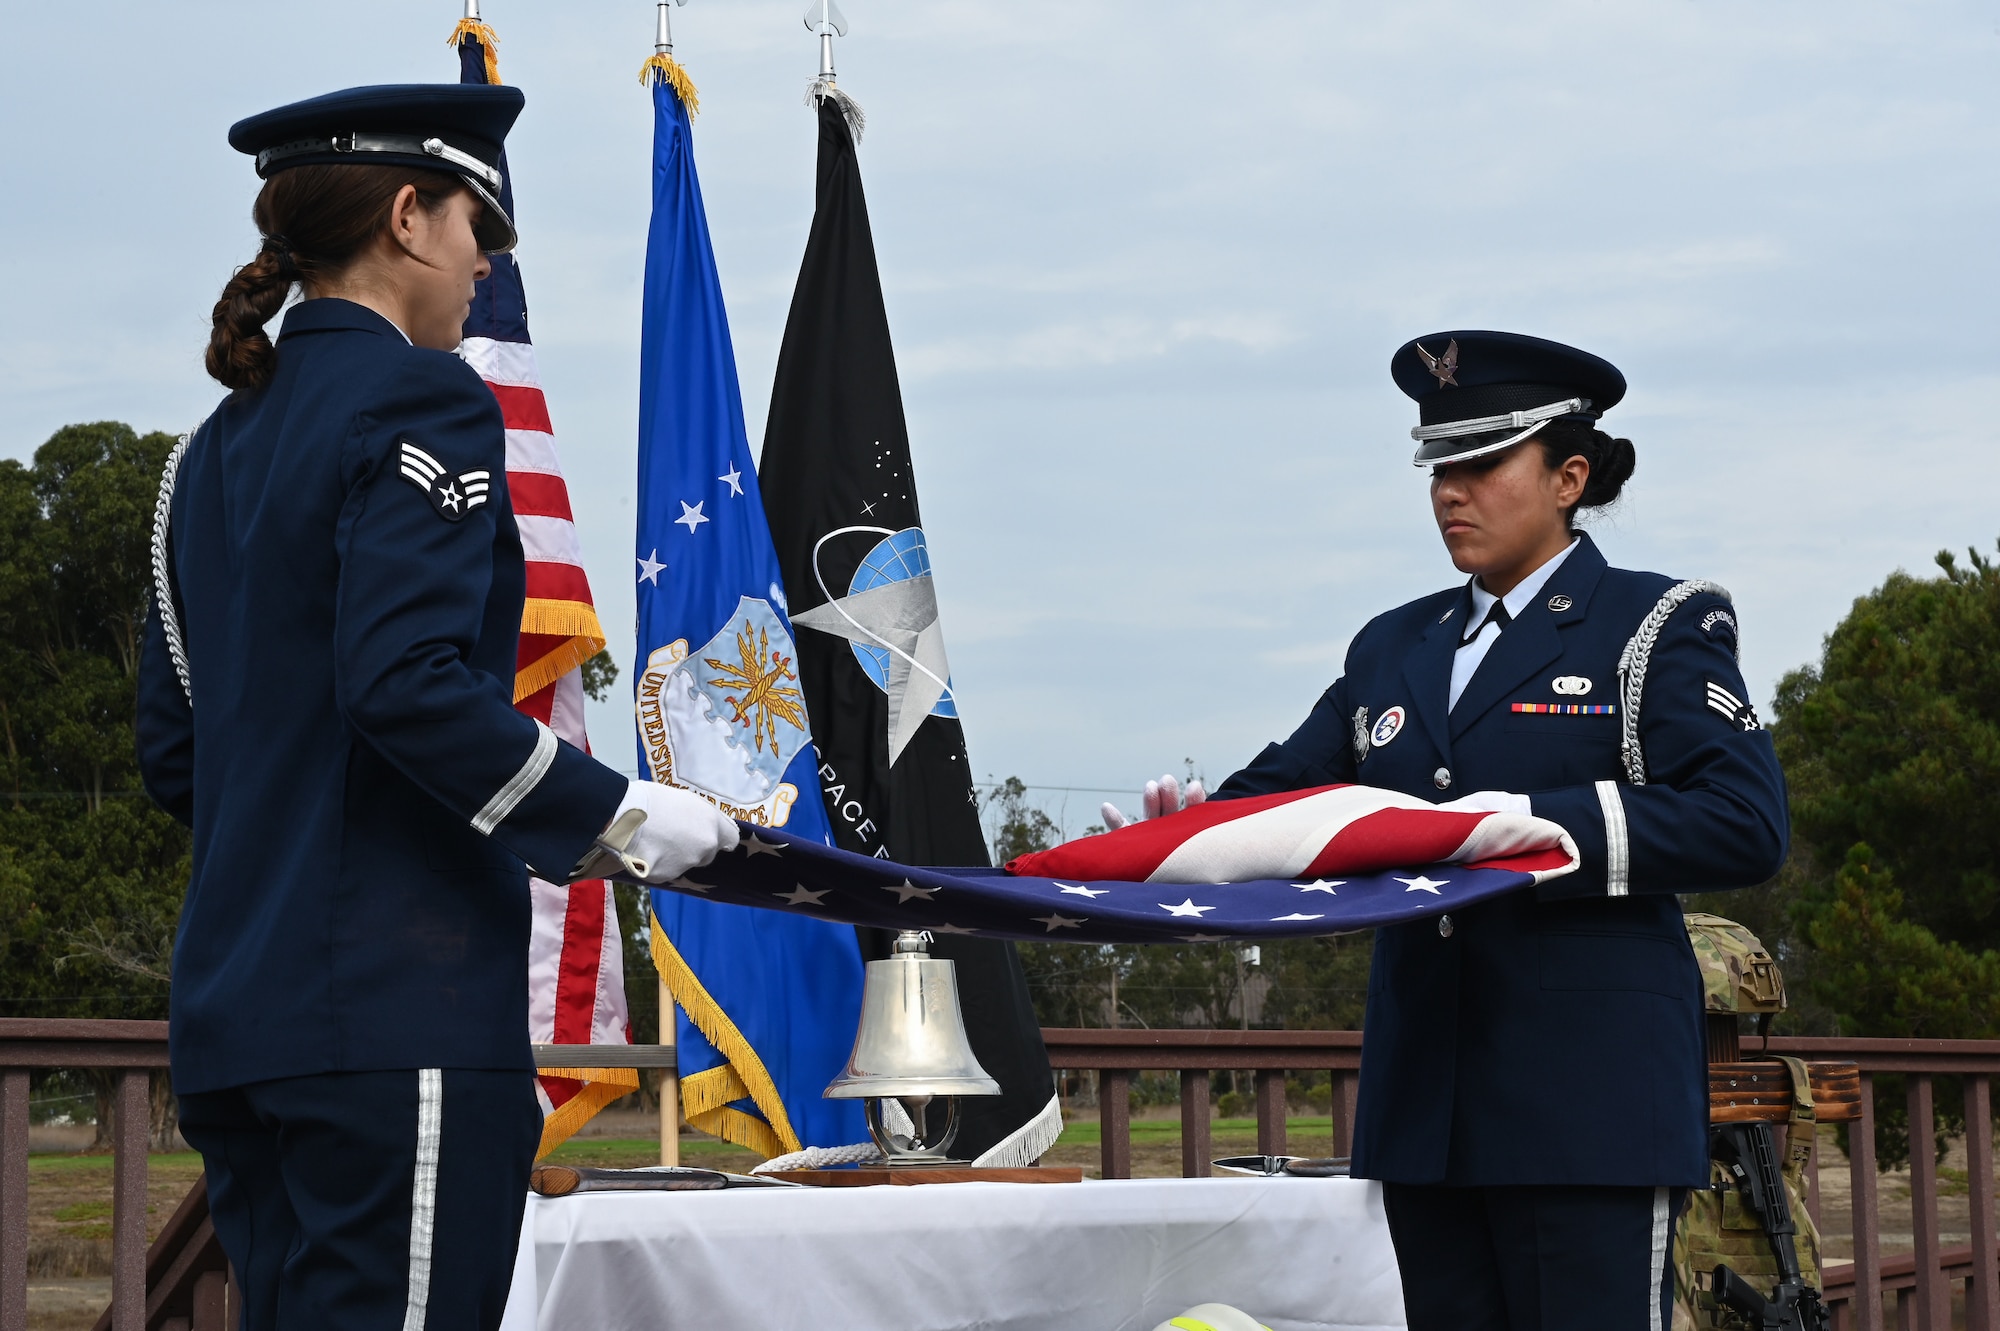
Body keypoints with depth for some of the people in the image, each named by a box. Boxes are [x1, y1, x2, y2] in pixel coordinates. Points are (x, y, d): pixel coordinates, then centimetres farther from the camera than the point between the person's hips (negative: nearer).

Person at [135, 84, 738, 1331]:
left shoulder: (220, 445, 18)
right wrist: (617, 818, -10)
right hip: (399, 1007, -9)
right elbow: (408, 686, -19)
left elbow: (175, 753, 18)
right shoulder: (420, 401, -7)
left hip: (234, 1011, 9)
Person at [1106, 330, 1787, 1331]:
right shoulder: (1395, 647, 19)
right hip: (1426, 1102, 6)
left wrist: (1543, 826, -19)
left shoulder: (1659, 627, 2)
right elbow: (1286, 788, 15)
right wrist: (1199, 824, -8)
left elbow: (1746, 827, -9)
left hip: (1588, 1096, -5)